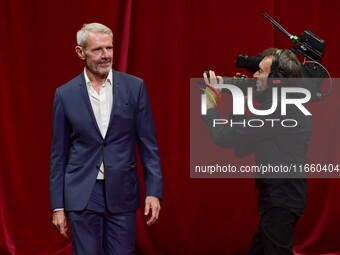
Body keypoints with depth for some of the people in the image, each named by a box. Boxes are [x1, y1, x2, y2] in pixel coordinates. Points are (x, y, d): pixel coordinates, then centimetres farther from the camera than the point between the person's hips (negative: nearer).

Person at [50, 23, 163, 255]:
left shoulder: (134, 87, 1)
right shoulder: (65, 94, 1)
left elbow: (148, 143, 2)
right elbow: (59, 154, 4)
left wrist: (153, 191, -5)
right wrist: (58, 205, 2)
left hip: (122, 193, 0)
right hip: (82, 195, 0)